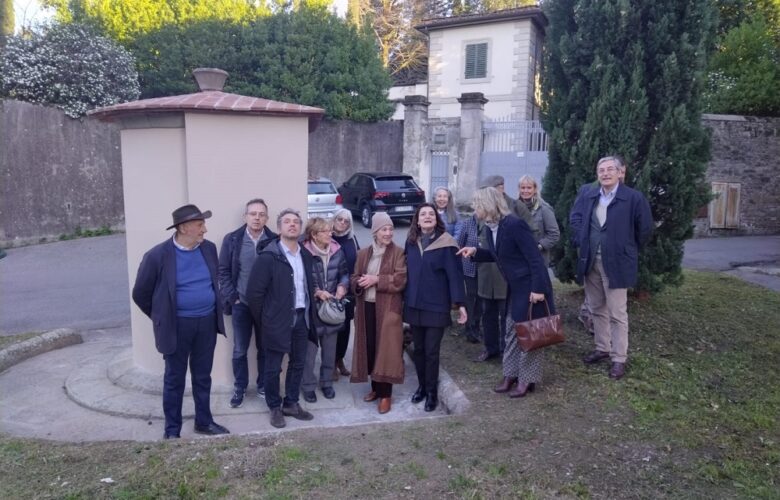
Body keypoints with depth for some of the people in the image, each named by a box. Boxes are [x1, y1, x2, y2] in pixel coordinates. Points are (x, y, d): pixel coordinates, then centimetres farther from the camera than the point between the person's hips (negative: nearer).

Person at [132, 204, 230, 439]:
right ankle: (172, 430, 24)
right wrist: (162, 317, 5)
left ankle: (204, 421, 31)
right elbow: (140, 294, -4)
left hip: (207, 322, 4)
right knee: (174, 379, 9)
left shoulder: (209, 248, -1)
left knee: (203, 376, 16)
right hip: (177, 326, -4)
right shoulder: (158, 256, -15)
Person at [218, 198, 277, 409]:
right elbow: (223, 271, 0)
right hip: (241, 304, 0)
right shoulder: (232, 239, -3)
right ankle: (239, 388, 26)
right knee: (239, 350, 10)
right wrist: (232, 297, -6)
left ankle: (263, 386, 28)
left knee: (265, 348, 12)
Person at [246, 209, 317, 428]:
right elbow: (254, 291, -13)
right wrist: (264, 319, -6)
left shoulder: (306, 255, 7)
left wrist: (309, 314, 10)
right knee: (273, 368, 7)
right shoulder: (268, 256, -13)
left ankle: (291, 403, 31)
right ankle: (275, 408, 24)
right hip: (278, 320, -6)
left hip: (302, 318, 6)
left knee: (298, 364, 15)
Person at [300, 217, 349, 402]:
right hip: (311, 308, -5)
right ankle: (308, 386, 22)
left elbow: (344, 273, 9)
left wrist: (342, 287, -11)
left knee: (329, 349, 16)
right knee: (310, 350, 5)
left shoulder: (337, 251, -1)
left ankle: (327, 382, 34)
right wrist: (317, 292, -20)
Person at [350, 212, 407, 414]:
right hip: (366, 307, 4)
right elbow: (354, 279, 10)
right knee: (370, 348, 9)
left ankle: (385, 393, 8)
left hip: (388, 308, -4)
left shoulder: (398, 253, -4)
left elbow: (400, 280, -13)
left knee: (385, 349, -2)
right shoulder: (363, 254, 10)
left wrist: (376, 279, -19)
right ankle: (375, 388, 26)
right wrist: (360, 283, -13)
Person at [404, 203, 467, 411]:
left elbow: (455, 274, -12)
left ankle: (432, 392, 18)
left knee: (431, 351, 2)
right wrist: (404, 298, 9)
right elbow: (406, 270, 9)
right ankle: (422, 386, 30)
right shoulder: (411, 242, 4)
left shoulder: (446, 242, -10)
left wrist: (460, 303, -16)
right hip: (414, 304, 4)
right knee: (418, 349, 13)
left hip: (436, 305, -4)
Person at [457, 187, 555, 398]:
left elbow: (535, 258, -24)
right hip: (515, 287, 9)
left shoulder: (514, 225, -25)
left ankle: (527, 379, 16)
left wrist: (538, 289, -25)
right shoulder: (492, 227, 2)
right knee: (512, 331, 15)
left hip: (531, 287, -9)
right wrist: (475, 251, 2)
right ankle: (511, 374, 28)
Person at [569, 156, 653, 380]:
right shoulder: (588, 196, 7)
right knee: (597, 309, 16)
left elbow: (645, 228, -3)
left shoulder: (634, 197, -9)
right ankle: (602, 348, 31)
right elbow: (574, 217, 20)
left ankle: (619, 358, 9)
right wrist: (581, 240, 9)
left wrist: (628, 250, 3)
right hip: (591, 262, 6)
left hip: (616, 263, -5)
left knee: (617, 314, -1)